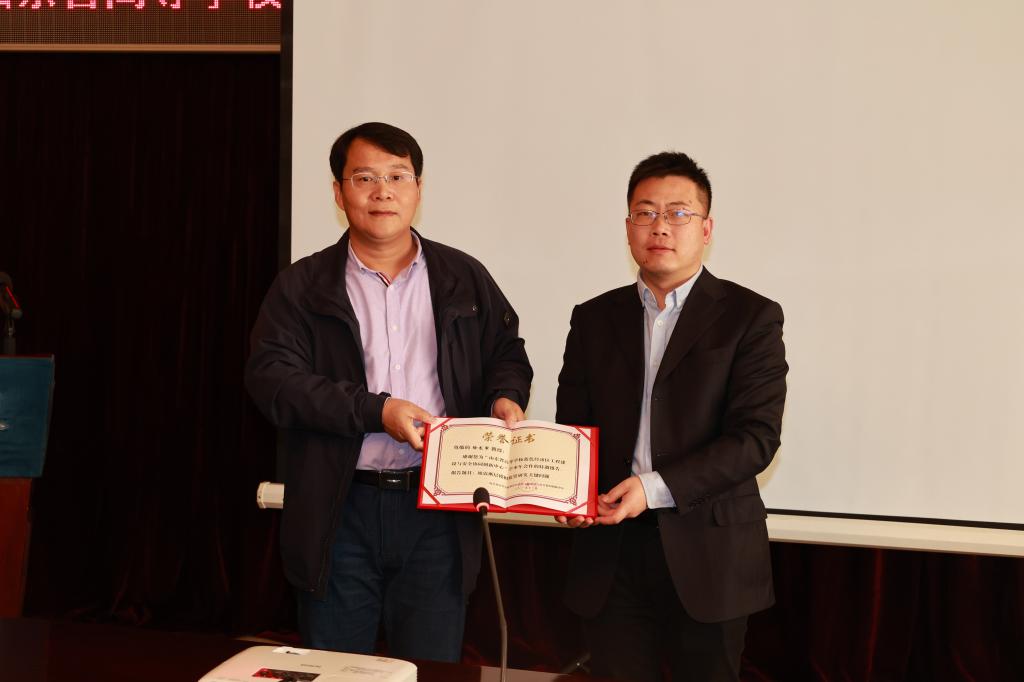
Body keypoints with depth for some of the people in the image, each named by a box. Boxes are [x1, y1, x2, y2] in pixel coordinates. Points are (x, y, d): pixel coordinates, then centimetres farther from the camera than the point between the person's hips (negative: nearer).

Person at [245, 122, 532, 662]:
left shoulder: (464, 279, 9)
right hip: (339, 511, -1)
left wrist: (505, 396, -7)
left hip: (437, 509, 1)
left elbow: (507, 353, 17)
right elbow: (271, 377, -7)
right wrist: (376, 410, -17)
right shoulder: (303, 287, 3)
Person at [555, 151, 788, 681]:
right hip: (610, 551, 3)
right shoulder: (593, 319, 11)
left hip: (707, 555, -2)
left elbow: (757, 435, -10)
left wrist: (655, 487, -19)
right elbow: (571, 426, 13)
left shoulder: (750, 317, -1)